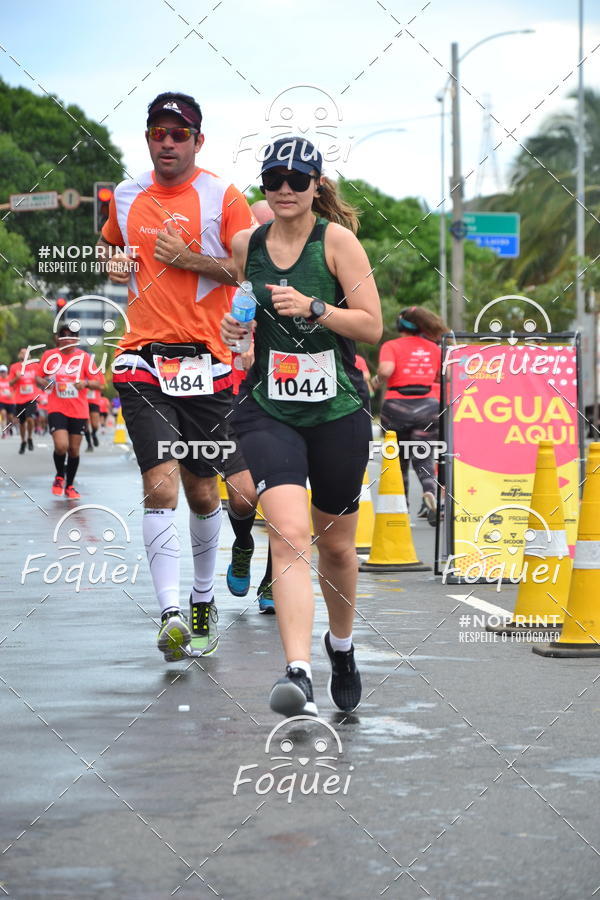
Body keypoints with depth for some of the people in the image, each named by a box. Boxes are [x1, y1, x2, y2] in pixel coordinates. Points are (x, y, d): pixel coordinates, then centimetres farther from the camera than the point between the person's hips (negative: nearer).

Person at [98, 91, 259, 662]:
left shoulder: (223, 197, 1)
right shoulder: (125, 197, 12)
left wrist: (188, 257, -13)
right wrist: (113, 265, 8)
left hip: (206, 363, -1)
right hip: (143, 359, 1)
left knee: (203, 491, 10)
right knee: (161, 485, -16)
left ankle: (202, 600, 32)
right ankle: (171, 615, -20)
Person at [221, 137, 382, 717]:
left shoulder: (337, 239, -4)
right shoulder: (246, 244, 6)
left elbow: (372, 326, -7)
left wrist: (313, 308, -20)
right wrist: (233, 328, 1)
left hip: (338, 410, -1)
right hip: (267, 409, 1)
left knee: (335, 543, 12)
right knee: (289, 534, -19)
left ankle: (341, 644, 41)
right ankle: (297, 674, -28)